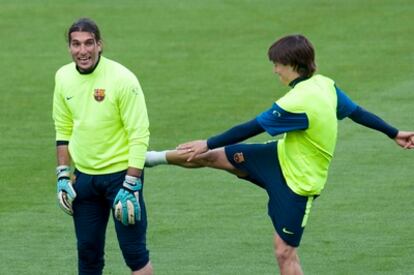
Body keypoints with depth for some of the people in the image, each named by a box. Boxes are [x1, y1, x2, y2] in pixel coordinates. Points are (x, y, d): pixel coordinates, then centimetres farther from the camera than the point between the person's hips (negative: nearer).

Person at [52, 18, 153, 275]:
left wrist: (130, 186, -18)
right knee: (88, 253, 9)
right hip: (84, 177, 5)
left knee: (134, 252, -5)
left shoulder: (122, 79, -15)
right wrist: (63, 176, 9)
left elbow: (139, 135, -15)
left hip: (120, 174, -5)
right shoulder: (63, 77, 2)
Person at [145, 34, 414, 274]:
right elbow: (358, 112, 4)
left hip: (298, 184, -9)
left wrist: (208, 144, -11)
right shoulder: (326, 85, -8)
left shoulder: (297, 104, -33)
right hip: (282, 156, 9)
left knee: (285, 252, -2)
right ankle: (155, 157, 27)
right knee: (215, 157, 10)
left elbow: (250, 129, -23)